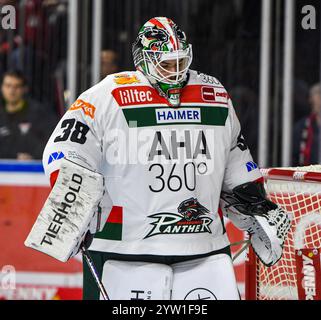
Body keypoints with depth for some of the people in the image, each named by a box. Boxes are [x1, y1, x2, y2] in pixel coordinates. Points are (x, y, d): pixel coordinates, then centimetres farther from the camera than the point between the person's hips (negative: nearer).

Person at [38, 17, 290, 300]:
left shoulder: (215, 96, 12)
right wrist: (69, 208, -19)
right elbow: (65, 152, -6)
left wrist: (257, 211, 20)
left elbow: (235, 163, 25)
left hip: (206, 250, 4)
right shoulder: (110, 97, -5)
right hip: (125, 251, -4)